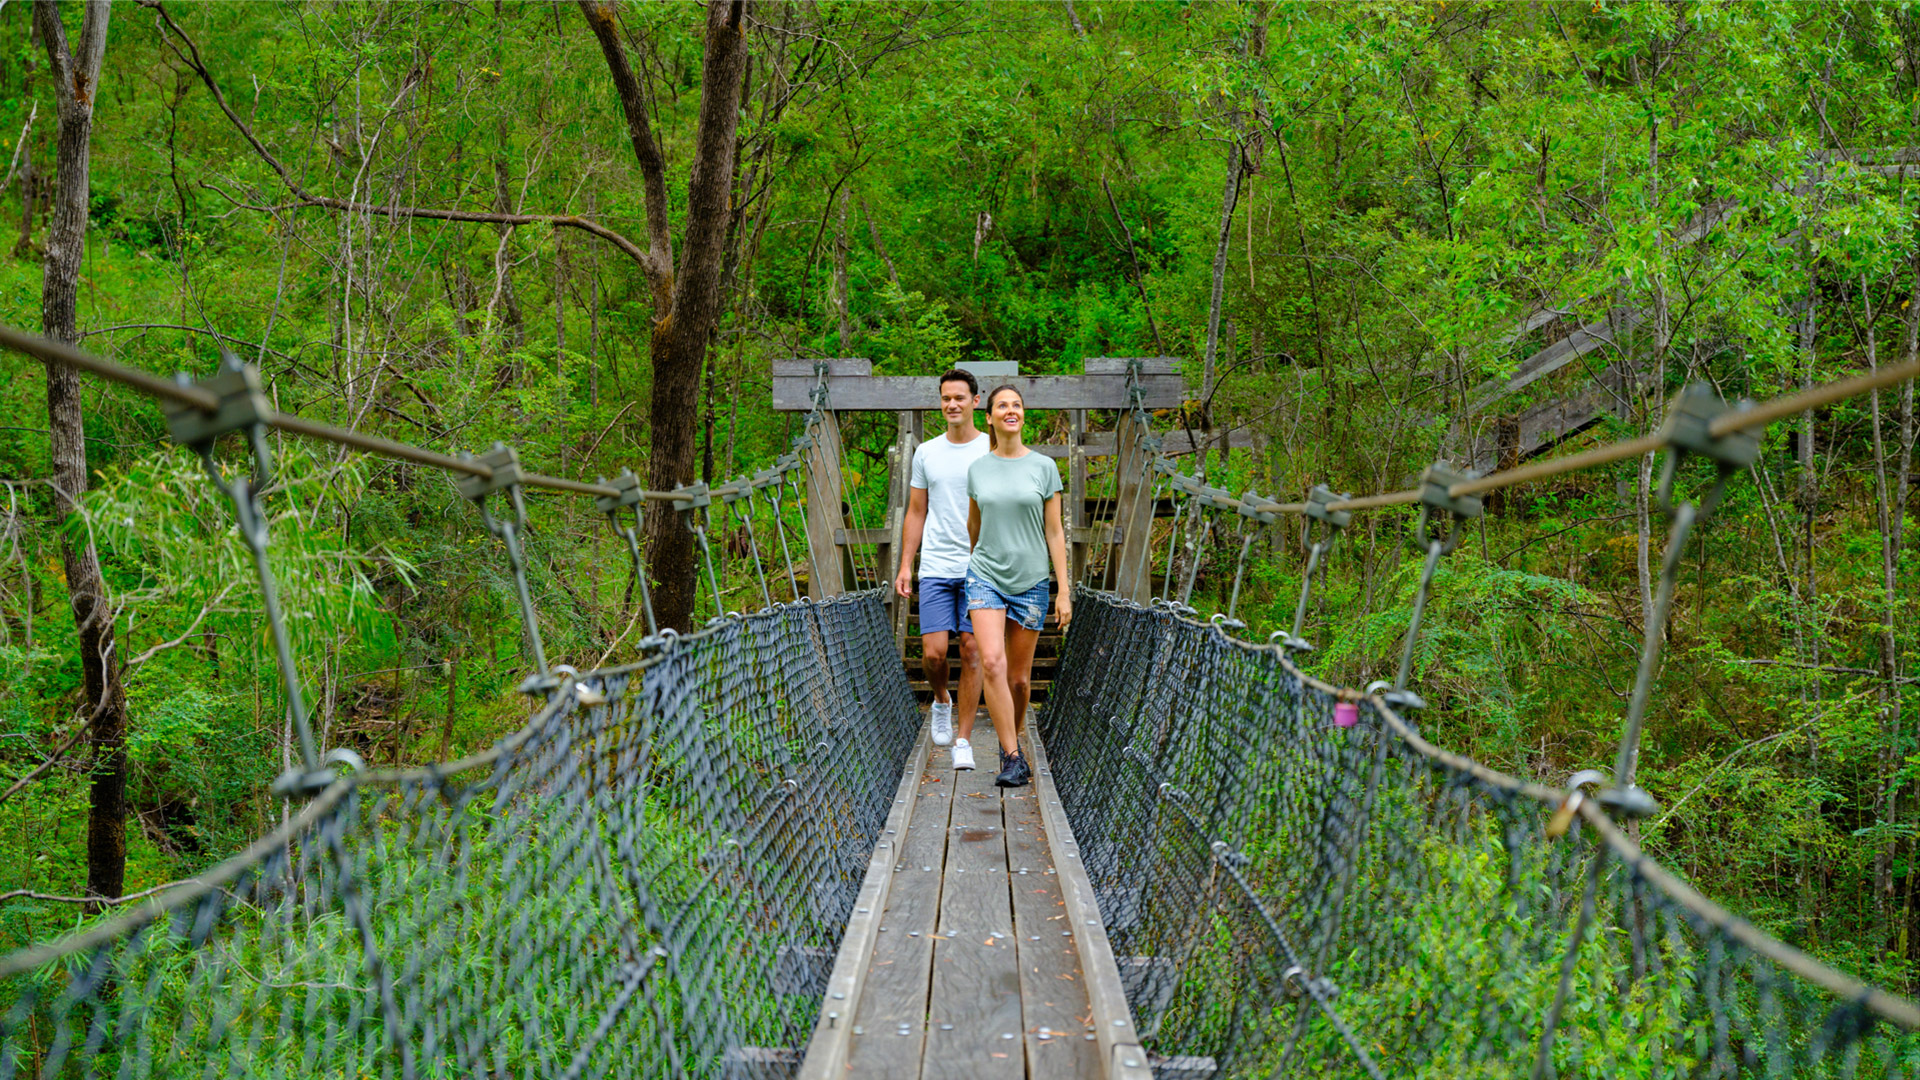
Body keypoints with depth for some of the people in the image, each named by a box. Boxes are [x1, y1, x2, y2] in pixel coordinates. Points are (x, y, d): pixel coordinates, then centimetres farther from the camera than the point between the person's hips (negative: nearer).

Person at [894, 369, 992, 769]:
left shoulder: (993, 452, 2)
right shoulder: (926, 453, 10)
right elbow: (916, 514, 14)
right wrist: (904, 565, 7)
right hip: (935, 569, 2)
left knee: (971, 651, -3)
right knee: (933, 651, -7)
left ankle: (963, 741, 4)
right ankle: (941, 702, 25)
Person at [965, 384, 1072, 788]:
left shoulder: (1044, 467, 0)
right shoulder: (977, 470, 5)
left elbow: (1055, 533, 1)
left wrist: (1064, 591, -3)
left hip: (1031, 580, 0)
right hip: (986, 576, 0)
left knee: (1019, 676, 5)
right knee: (992, 663, -18)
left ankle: (1011, 739, 30)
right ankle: (1013, 757, -15)